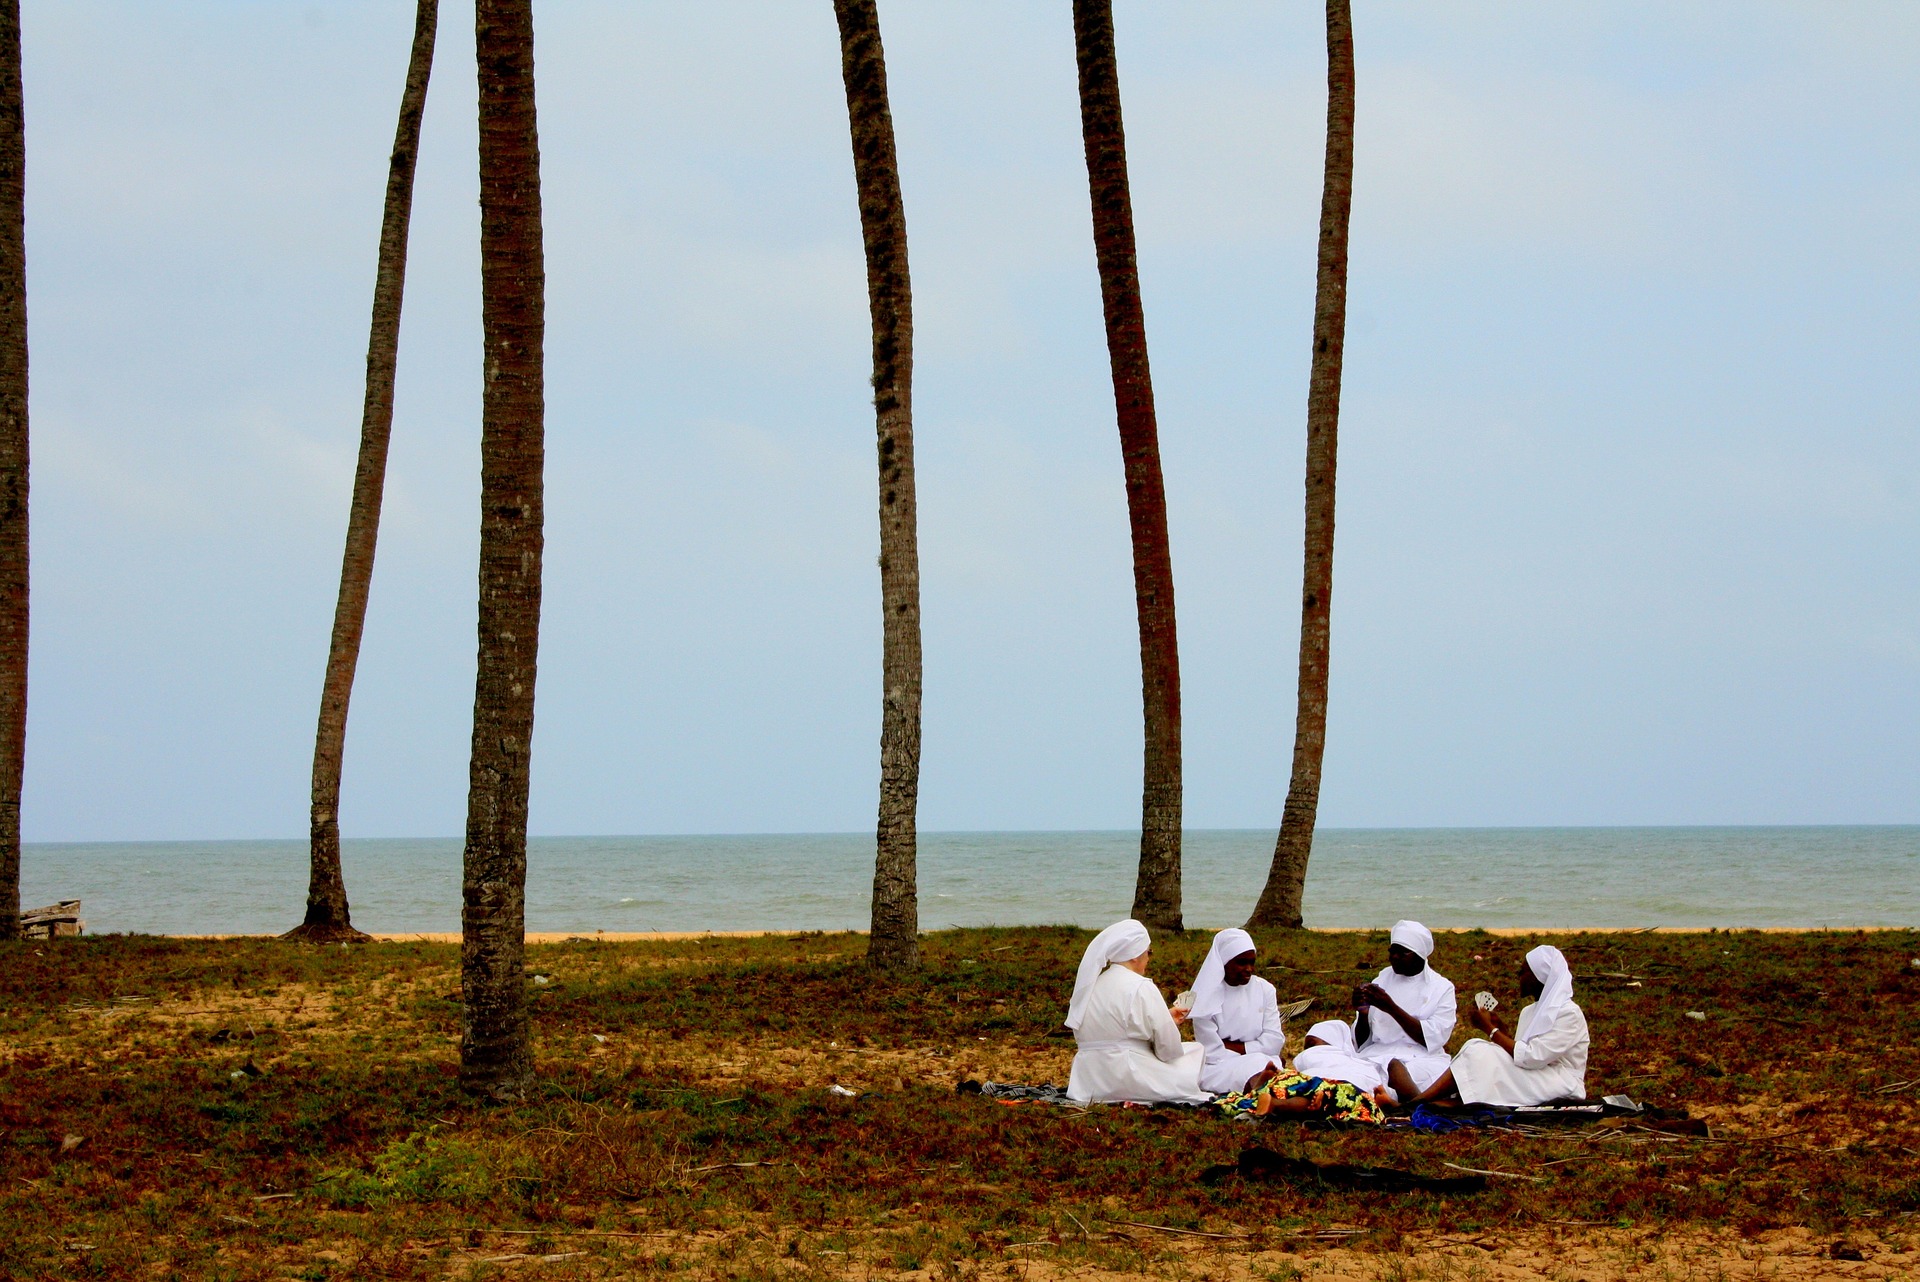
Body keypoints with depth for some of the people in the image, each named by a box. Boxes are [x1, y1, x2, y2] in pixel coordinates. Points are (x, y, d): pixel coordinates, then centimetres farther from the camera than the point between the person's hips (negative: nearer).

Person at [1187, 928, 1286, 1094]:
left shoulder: (1265, 989, 9)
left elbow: (1275, 1041, 0)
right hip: (1219, 1067, -3)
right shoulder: (1207, 997, -2)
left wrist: (1233, 1047, -9)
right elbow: (1212, 1053, -9)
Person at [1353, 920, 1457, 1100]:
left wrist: (1391, 1008, -14)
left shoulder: (1441, 988, 8)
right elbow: (1361, 1042, 14)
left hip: (1421, 1059, -2)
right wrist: (1363, 1013, -8)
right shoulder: (1382, 980, 16)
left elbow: (1432, 1038, -7)